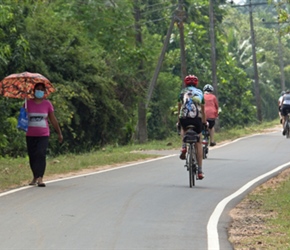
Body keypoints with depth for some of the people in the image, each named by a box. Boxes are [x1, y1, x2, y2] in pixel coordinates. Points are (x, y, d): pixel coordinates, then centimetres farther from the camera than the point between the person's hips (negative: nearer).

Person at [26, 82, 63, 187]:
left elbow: (53, 120, 10)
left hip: (43, 135, -1)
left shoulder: (47, 104, 4)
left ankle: (40, 178, -20)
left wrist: (59, 133, 12)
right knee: (32, 156, 6)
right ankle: (35, 177, 23)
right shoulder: (28, 103, 3)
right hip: (30, 135, 1)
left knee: (41, 154, -16)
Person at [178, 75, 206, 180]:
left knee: (183, 129, 37)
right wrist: (204, 121, 45)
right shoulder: (200, 92, 21)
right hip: (197, 119, 0)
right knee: (198, 144, 11)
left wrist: (179, 121, 39)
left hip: (184, 118, 0)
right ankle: (200, 171, 7)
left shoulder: (183, 92, 19)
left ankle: (184, 147, 10)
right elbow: (203, 109, 30)